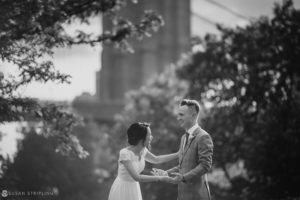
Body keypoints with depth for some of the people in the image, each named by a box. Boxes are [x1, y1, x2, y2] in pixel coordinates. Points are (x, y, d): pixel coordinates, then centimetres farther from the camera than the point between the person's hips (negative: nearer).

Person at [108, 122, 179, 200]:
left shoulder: (142, 150, -3)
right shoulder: (125, 153, -25)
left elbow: (156, 160, 16)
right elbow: (137, 177, -29)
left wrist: (178, 154, 13)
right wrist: (160, 178, -26)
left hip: (134, 190, 7)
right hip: (122, 190, -7)